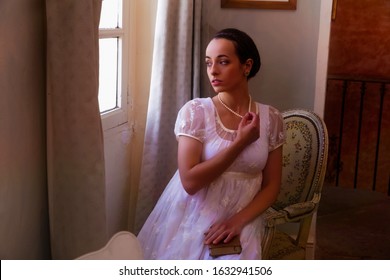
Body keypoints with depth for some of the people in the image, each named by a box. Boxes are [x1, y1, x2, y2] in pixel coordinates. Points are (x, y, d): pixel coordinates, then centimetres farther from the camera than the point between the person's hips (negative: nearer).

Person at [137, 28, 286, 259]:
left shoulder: (271, 118, 1)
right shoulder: (195, 111, -6)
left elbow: (271, 187, 3)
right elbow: (190, 181, -14)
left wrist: (238, 221, -13)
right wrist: (240, 143, -16)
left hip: (240, 223, 1)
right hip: (192, 222, -1)